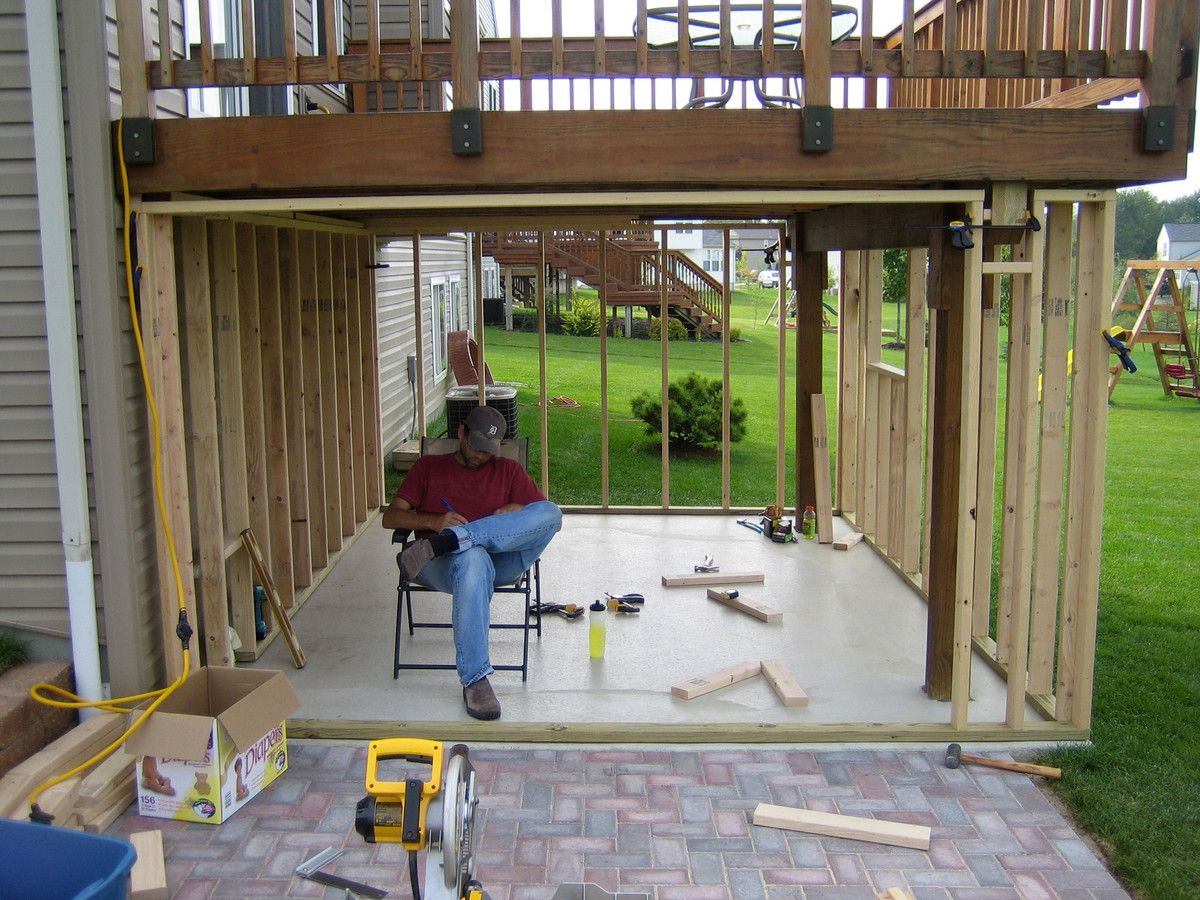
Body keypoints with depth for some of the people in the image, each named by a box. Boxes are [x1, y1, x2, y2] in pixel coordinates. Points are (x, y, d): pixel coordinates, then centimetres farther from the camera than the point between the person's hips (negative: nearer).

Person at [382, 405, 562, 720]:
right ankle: (475, 680, -43)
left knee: (550, 512, -27)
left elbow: (550, 516, 17)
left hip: (502, 560, 2)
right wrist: (434, 521, -8)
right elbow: (390, 517, 11)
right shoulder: (429, 467, 22)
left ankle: (440, 543, -37)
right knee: (473, 556, -42)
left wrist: (518, 510, -4)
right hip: (442, 565, -2)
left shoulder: (509, 470, 25)